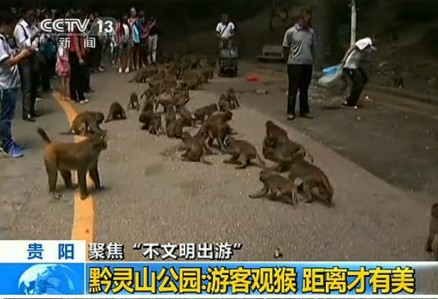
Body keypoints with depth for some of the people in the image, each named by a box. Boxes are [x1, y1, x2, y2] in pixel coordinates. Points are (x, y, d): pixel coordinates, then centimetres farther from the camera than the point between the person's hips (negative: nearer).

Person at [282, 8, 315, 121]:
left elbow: (312, 48, 16)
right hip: (295, 64, -4)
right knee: (293, 89, 1)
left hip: (308, 65, 4)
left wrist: (311, 60, 12)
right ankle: (290, 112, 9)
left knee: (304, 89, 11)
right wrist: (291, 60, 8)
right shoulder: (291, 32, -6)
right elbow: (285, 48, 1)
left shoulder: (311, 32, 8)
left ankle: (304, 111, 18)